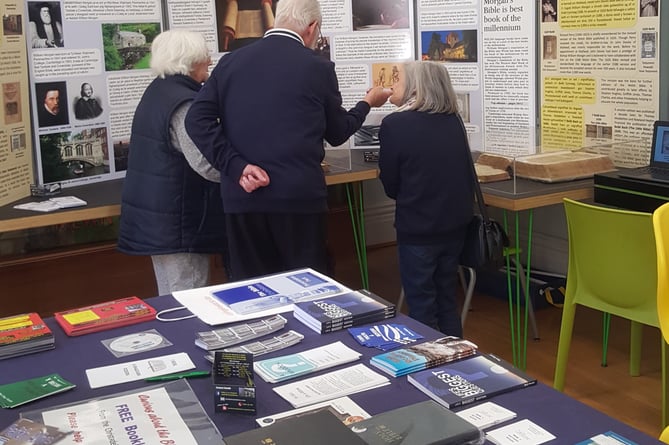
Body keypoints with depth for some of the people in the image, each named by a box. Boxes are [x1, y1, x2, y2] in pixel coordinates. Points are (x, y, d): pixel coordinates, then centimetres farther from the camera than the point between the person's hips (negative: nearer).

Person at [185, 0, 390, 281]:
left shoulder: (230, 62, 6)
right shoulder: (318, 68, -1)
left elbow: (197, 119, -3)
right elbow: (337, 133, 9)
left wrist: (236, 167, -7)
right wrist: (368, 103, 27)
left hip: (242, 196, 3)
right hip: (298, 195, -3)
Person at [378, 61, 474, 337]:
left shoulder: (395, 124, -13)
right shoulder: (453, 121, 3)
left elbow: (390, 184, -5)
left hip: (417, 227, -6)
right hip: (455, 223, 6)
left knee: (421, 305, 7)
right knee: (447, 298, 19)